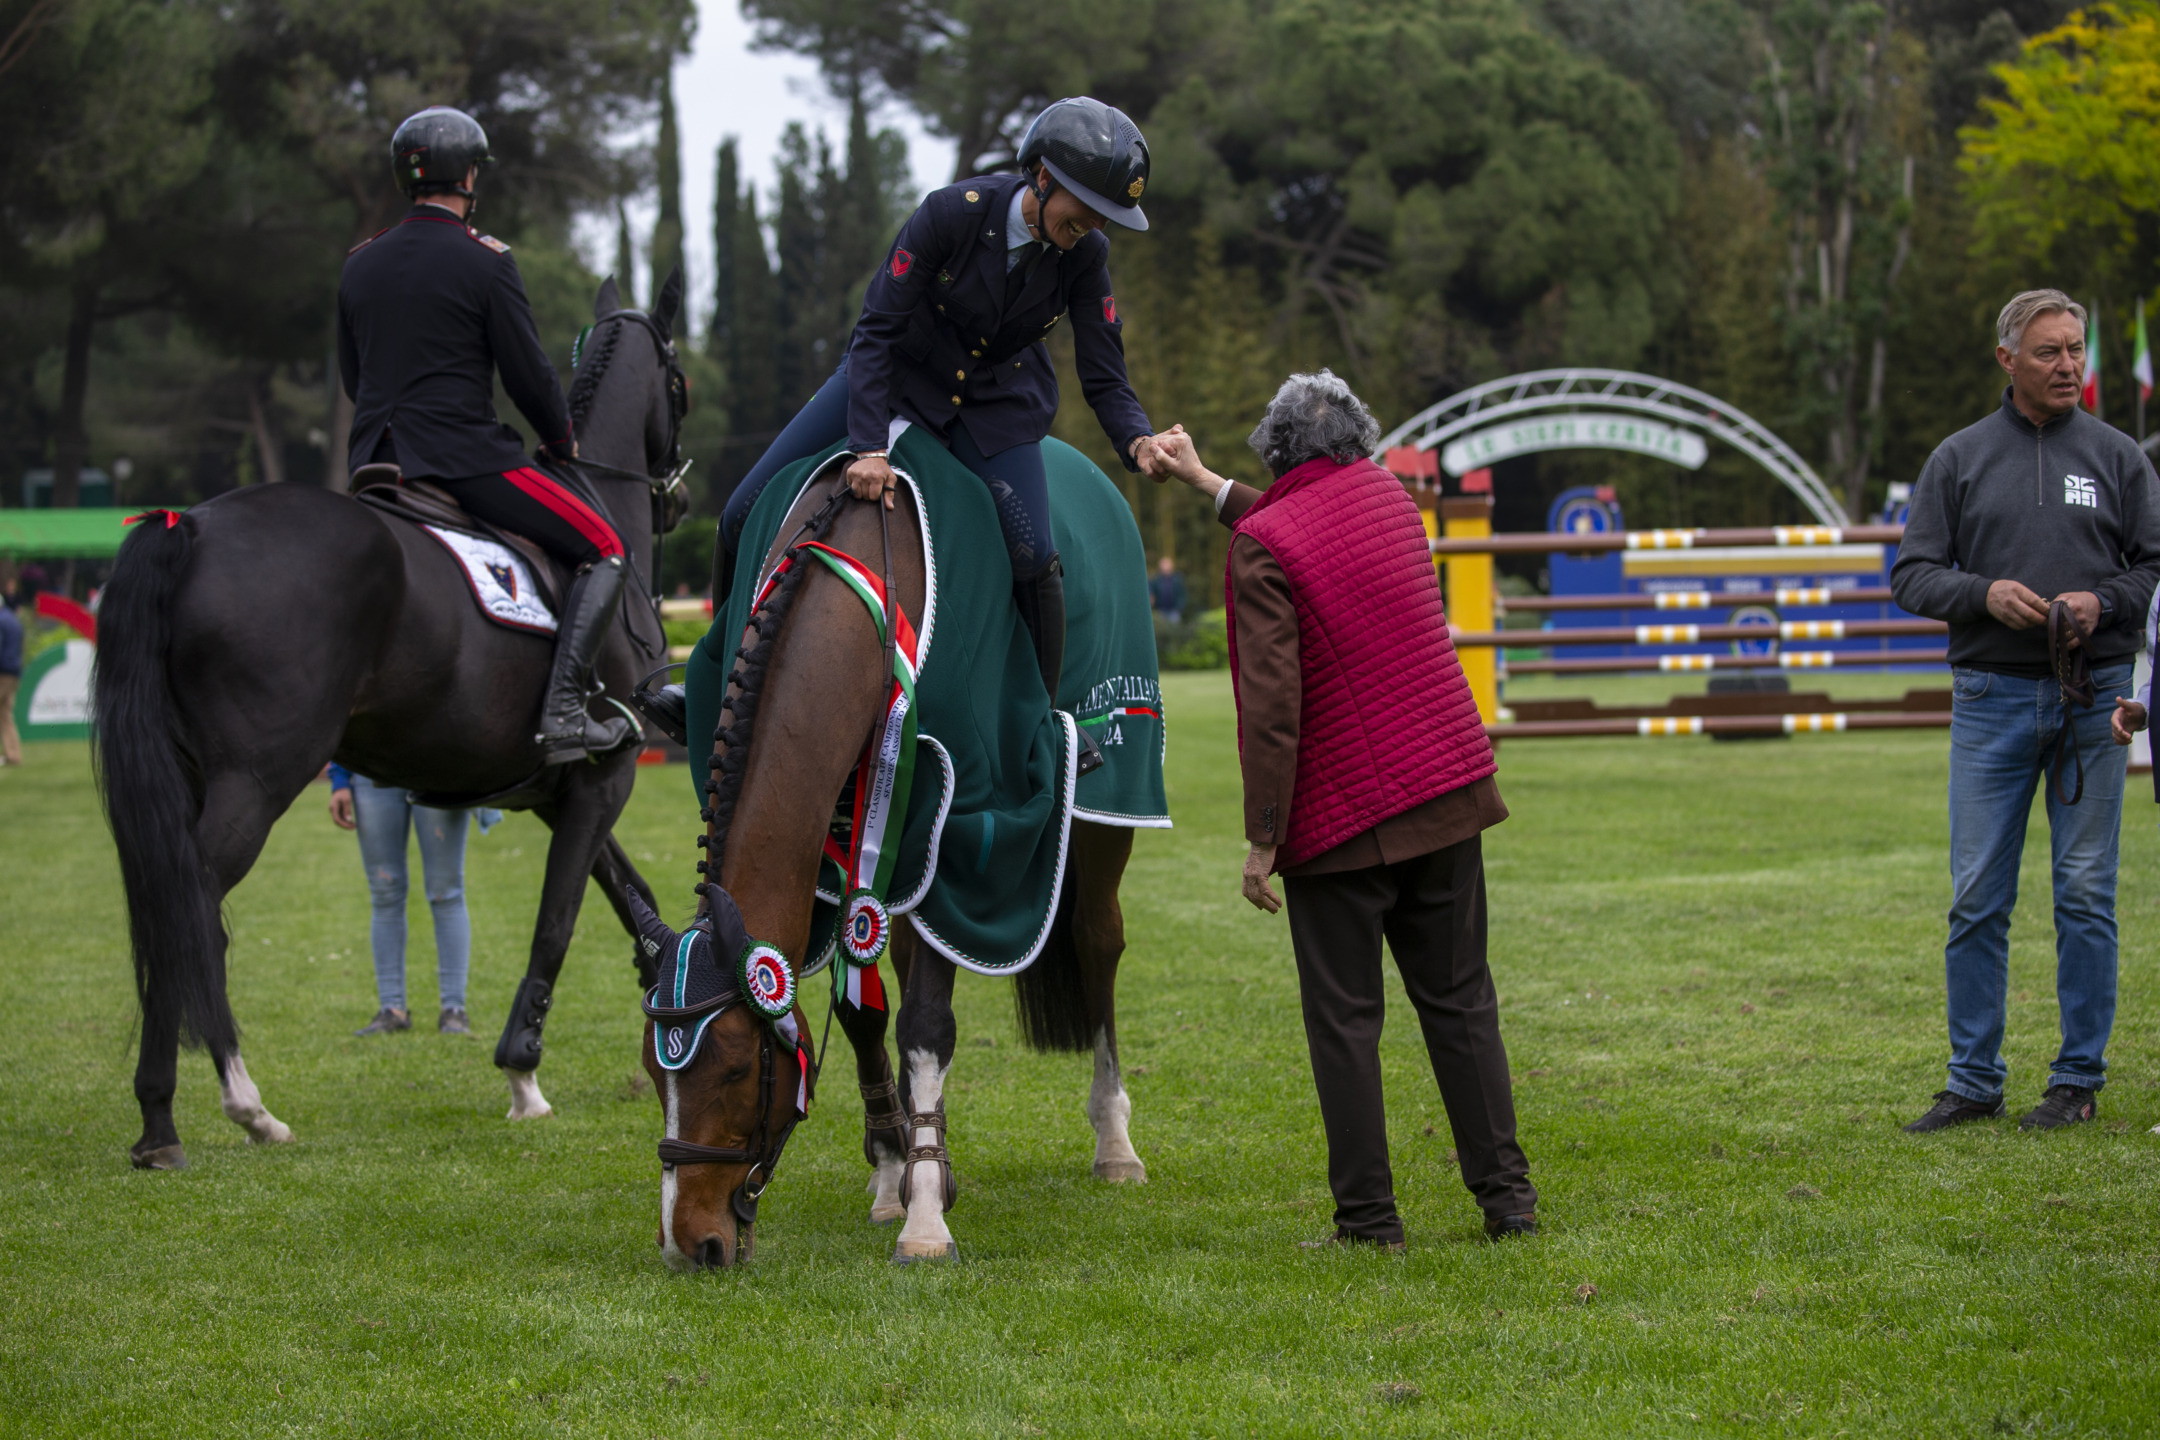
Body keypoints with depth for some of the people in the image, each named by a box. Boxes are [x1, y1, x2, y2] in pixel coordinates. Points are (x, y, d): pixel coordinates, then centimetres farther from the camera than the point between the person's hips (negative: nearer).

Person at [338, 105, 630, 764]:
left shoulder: (360, 264, 11)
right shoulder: (484, 260, -8)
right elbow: (528, 374, -6)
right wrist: (562, 442, 10)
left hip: (375, 460, 7)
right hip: (467, 456, -6)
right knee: (604, 549, 2)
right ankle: (563, 709, -14)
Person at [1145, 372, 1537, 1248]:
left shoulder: (1260, 545, -10)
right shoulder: (1385, 496, 9)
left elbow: (1272, 700, -17)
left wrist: (1262, 837, -14)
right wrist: (1206, 482, 39)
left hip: (1340, 817, -5)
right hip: (1448, 791, 6)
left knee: (1344, 1018, 2)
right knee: (1459, 999, 11)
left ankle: (1368, 1216, 2)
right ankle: (1506, 1195, 10)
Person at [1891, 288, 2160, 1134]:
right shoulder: (1959, 459, 8)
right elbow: (1912, 574, 6)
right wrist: (1985, 594, -12)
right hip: (1992, 698, 0)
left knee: (2085, 894, 2)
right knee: (1977, 897, 0)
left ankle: (2079, 1079, 10)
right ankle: (1973, 1081, 8)